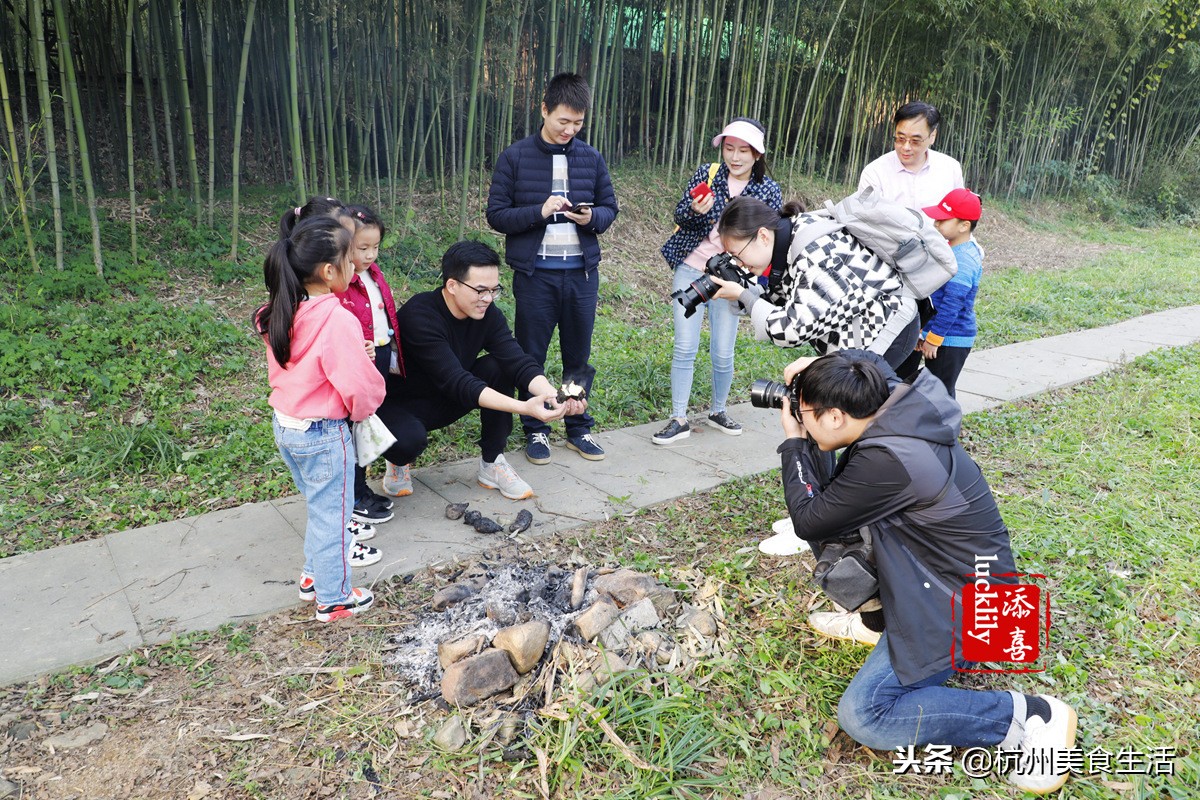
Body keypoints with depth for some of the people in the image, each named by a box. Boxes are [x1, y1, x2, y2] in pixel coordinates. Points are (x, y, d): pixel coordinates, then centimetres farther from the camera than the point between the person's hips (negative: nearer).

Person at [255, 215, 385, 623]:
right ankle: (334, 599, 24)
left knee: (320, 505, 26)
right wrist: (365, 407, -1)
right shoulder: (336, 320, -26)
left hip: (285, 424, 8)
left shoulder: (281, 314, -2)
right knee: (331, 513, 8)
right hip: (323, 434, -8)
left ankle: (316, 574, 42)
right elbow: (360, 385, -24)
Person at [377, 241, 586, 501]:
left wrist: (554, 395, -41)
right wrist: (524, 407, -47)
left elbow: (519, 362, -20)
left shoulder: (487, 313, -11)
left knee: (499, 367, -18)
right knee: (408, 440, -38)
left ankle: (492, 464, -4)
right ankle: (399, 460, 2)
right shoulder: (419, 315, -30)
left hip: (445, 401, 6)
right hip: (401, 405, -6)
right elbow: (456, 382, -38)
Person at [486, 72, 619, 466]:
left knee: (579, 356, 11)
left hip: (582, 272, 3)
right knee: (531, 356, 7)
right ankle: (535, 430, 22)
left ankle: (578, 428, 26)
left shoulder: (592, 158, 5)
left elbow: (609, 208, 12)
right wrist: (540, 212, -20)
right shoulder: (515, 157, -4)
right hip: (534, 273, -2)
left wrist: (592, 218, -11)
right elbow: (497, 215, -4)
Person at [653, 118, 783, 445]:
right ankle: (679, 420, 8)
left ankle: (718, 411, 28)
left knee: (723, 354, 4)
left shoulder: (768, 190, -1)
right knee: (684, 348, -1)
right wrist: (694, 210, -25)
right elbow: (679, 213, -2)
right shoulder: (706, 174, -1)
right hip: (691, 271, 0)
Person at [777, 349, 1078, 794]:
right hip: (942, 575, 9)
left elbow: (810, 522, -18)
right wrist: (804, 443, 0)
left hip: (963, 608, -9)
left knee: (862, 715, -10)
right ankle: (880, 622, 22)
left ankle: (1025, 717, -4)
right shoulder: (896, 419, -4)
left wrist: (793, 442, -8)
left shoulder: (888, 460, -32)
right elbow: (829, 496, 10)